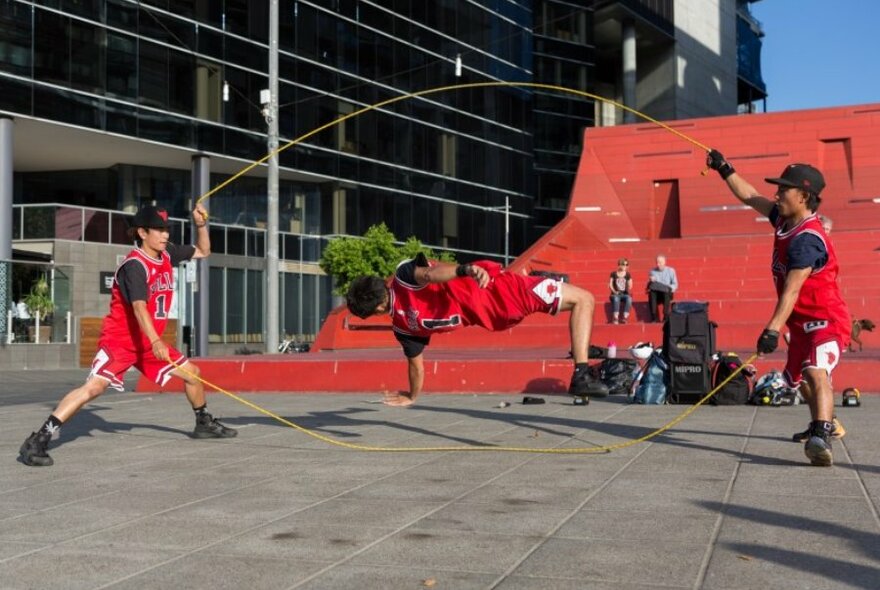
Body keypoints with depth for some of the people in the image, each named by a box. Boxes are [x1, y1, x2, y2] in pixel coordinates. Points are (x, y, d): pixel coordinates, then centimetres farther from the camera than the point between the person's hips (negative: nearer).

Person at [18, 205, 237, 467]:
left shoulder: (167, 253, 2)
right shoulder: (135, 265, -22)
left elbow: (203, 251, 18)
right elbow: (139, 306, -36)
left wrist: (201, 225, -1)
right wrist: (155, 341, -51)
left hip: (150, 341, 8)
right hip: (119, 339, -8)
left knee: (191, 372, 12)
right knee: (95, 385, -26)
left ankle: (204, 424, 36)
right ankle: (37, 441, -26)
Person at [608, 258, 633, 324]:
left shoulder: (628, 275, 8)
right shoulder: (614, 274, 5)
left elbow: (630, 285, 2)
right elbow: (610, 284, 1)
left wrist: (629, 288, -20)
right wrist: (614, 291, -14)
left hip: (625, 294, 1)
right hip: (615, 294, -1)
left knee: (629, 298, -35)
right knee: (616, 299, -39)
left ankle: (625, 318, -36)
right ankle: (615, 318, -41)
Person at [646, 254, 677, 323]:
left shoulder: (671, 270, 6)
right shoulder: (652, 271, 9)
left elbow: (675, 284, 3)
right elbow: (649, 286, 12)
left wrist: (670, 288, -18)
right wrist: (650, 281, -11)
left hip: (667, 293, -1)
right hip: (657, 294, 1)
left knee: (666, 293, -37)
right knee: (651, 293, -34)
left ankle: (666, 317, -33)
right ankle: (655, 317, -33)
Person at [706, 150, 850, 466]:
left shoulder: (806, 239, -25)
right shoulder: (784, 220, 3)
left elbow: (792, 289, -33)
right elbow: (750, 197, 19)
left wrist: (773, 329, -40)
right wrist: (725, 169, 16)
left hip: (825, 322, -10)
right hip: (802, 324, 10)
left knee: (815, 373, -34)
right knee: (799, 379, 28)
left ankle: (821, 439, -52)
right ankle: (821, 423, 52)